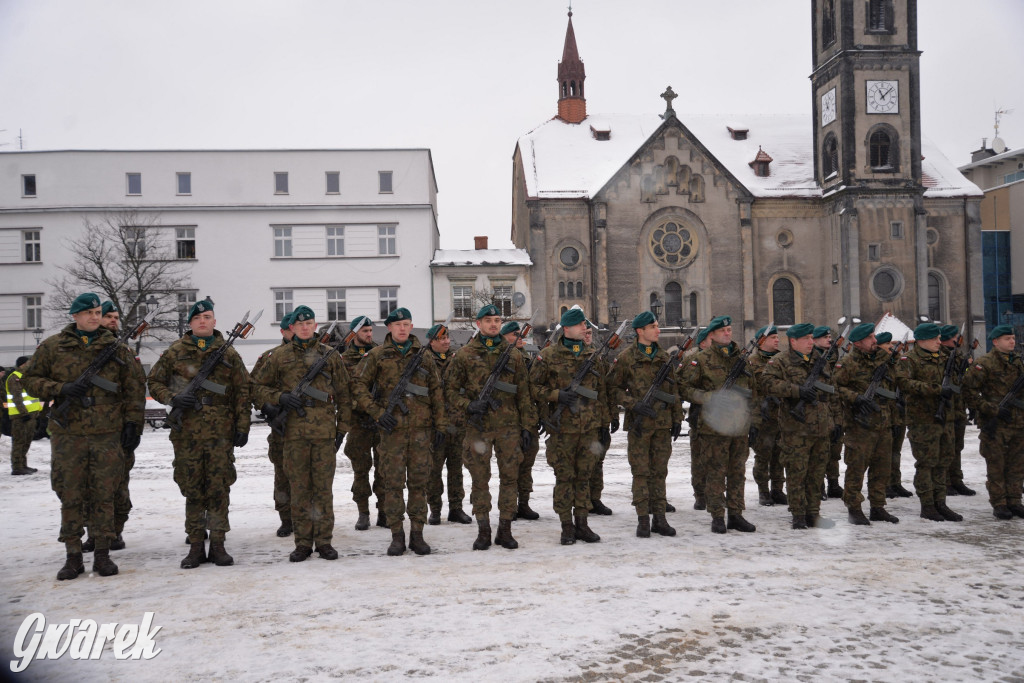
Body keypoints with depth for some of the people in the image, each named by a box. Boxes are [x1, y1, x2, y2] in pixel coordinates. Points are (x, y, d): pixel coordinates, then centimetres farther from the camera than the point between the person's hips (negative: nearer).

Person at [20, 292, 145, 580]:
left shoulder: (117, 349, 7)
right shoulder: (52, 347, 5)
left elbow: (134, 388, 9)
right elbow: (30, 379, 7)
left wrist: (132, 422, 2)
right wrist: (61, 389, -11)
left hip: (108, 434, 0)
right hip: (67, 433, 0)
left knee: (104, 495, 4)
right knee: (70, 496, 4)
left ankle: (102, 554, 14)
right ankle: (73, 556, 14)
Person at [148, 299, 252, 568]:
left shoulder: (229, 354, 7)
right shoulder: (175, 352, 7)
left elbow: (242, 392, 7)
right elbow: (154, 381, 11)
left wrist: (242, 426, 1)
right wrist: (172, 398, -9)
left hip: (221, 432, 0)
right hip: (187, 431, 0)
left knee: (219, 488, 1)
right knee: (192, 489, 5)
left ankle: (217, 544, 9)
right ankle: (196, 546, 13)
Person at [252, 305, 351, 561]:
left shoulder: (330, 355, 8)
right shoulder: (280, 357, 8)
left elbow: (343, 394, 11)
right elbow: (258, 386, 12)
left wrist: (342, 427, 7)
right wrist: (279, 398, -7)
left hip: (324, 431, 0)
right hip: (294, 432, 0)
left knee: (324, 487, 3)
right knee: (299, 488, 5)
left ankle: (324, 540, 13)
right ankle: (303, 542, 13)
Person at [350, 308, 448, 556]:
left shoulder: (424, 356, 10)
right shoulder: (377, 356, 4)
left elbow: (436, 392, 12)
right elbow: (359, 386, 3)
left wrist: (440, 425, 7)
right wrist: (377, 412, -7)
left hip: (421, 427, 2)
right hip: (392, 427, -2)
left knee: (419, 481, 4)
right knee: (393, 482, 0)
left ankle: (417, 534, 12)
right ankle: (397, 536, 9)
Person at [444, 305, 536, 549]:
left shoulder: (513, 355, 9)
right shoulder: (465, 355, 3)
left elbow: (524, 393, 10)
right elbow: (450, 389, 5)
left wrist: (527, 425, 5)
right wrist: (468, 405, -12)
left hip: (508, 426, 2)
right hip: (478, 426, -2)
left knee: (510, 477, 4)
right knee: (480, 479, 3)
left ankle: (505, 529, 14)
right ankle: (483, 531, 14)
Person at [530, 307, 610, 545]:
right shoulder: (549, 355, -2)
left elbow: (602, 393, 15)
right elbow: (533, 386, -1)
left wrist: (604, 425, 13)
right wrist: (557, 395, -16)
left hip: (589, 427, 4)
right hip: (562, 427, -4)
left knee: (584, 476, 9)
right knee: (564, 477, 2)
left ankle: (582, 523, 18)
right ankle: (567, 527, 11)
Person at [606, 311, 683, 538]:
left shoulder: (665, 357, 12)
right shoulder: (626, 358, -2)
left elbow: (674, 390, 15)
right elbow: (613, 389, -1)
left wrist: (677, 418, 10)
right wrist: (634, 404, -13)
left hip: (663, 424, 4)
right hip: (639, 424, -4)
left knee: (659, 472, 8)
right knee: (641, 473, 0)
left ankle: (659, 518, 15)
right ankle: (643, 520, 7)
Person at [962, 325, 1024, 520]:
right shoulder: (984, 363, -9)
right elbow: (969, 392, -12)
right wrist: (992, 409, -15)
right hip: (995, 424, -6)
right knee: (996, 466, 1)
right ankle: (999, 504, 8)